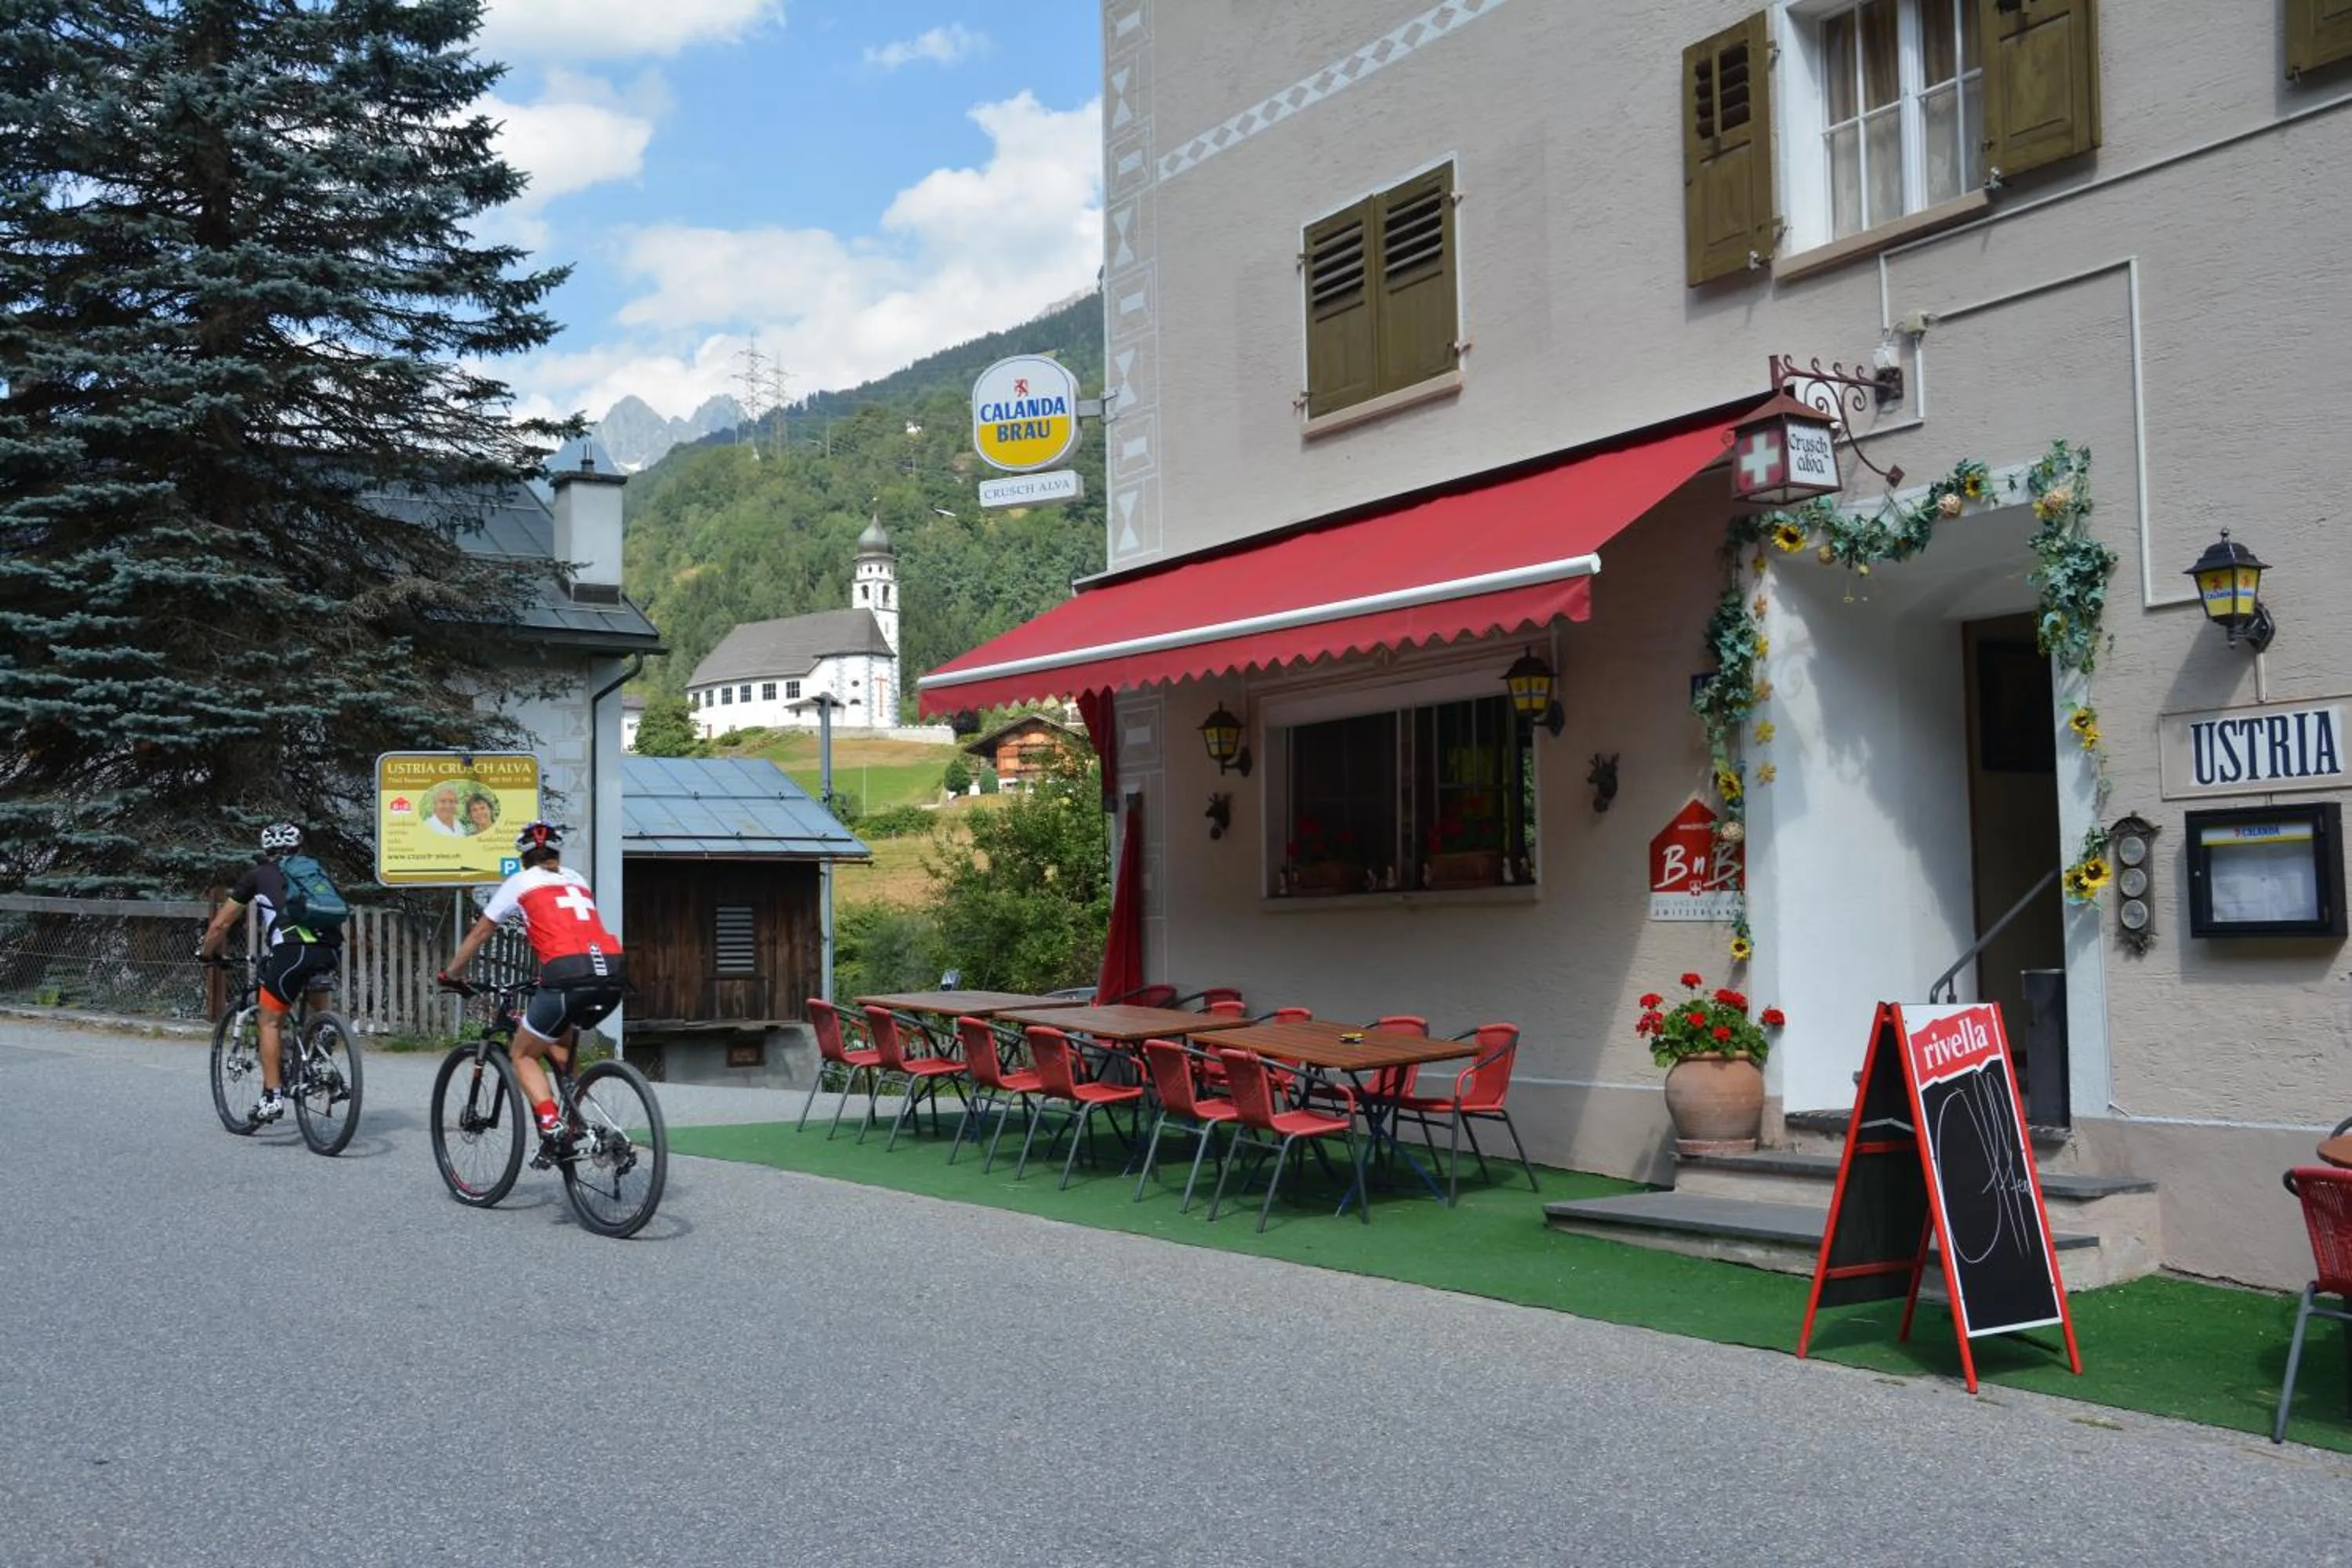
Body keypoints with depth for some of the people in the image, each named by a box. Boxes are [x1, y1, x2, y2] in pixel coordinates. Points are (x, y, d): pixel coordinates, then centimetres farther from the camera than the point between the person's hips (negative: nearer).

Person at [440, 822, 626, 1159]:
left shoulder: (520, 882, 17)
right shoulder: (576, 879, 28)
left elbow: (480, 933, 24)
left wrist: (452, 974, 38)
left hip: (568, 975, -5)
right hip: (613, 974, 5)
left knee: (523, 1055, 14)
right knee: (559, 1044, 30)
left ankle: (552, 1129, -6)